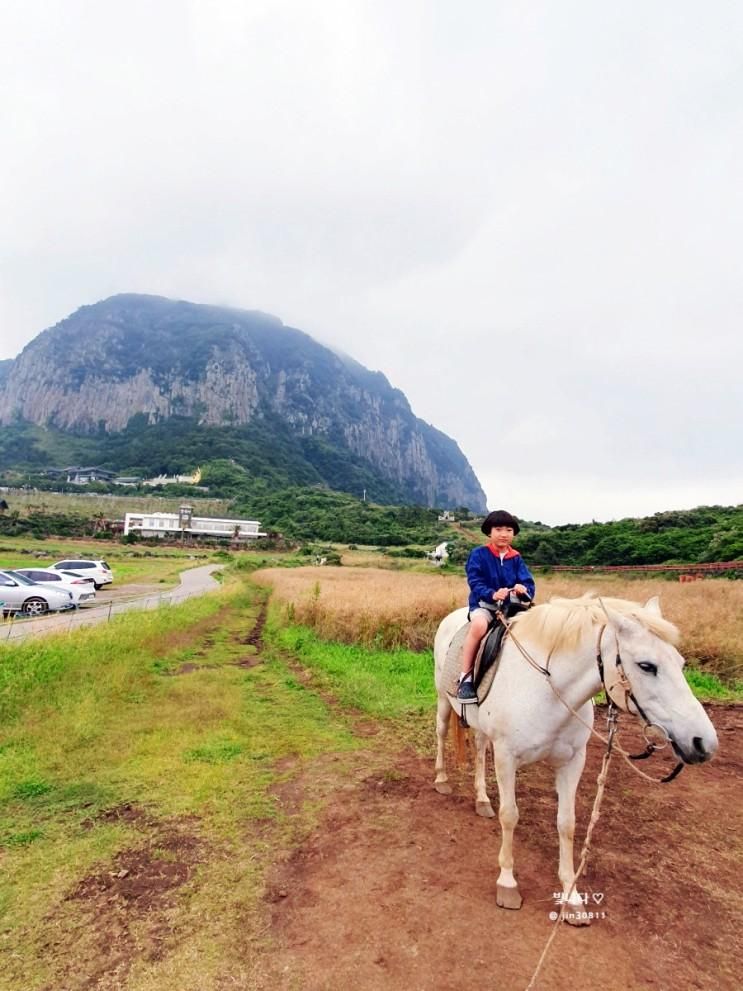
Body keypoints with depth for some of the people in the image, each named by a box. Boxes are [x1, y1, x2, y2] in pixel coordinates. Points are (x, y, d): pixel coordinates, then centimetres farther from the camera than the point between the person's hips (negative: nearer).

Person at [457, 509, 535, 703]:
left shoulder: (516, 559, 9)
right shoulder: (479, 554, -2)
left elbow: (529, 583, 1)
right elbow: (475, 583, -11)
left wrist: (524, 589, -24)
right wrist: (492, 594, -30)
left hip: (511, 605, 4)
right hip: (484, 604, -4)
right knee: (479, 625, -37)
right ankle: (465, 678, -25)